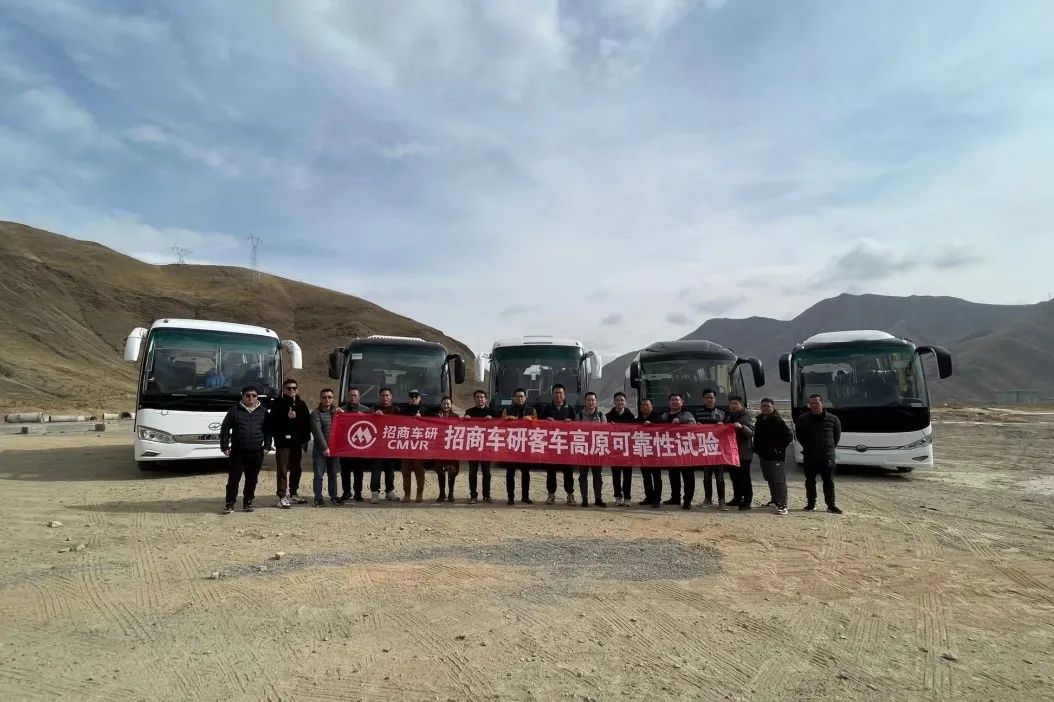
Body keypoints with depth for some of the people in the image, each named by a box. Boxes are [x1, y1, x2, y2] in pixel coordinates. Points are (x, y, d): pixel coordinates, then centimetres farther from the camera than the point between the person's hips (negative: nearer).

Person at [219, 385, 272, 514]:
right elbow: (225, 429, 2)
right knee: (233, 479, 1)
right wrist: (225, 446, -4)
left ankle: (248, 502, 20)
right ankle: (229, 504, 10)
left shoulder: (263, 412, 8)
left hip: (256, 453, 2)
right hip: (237, 452, -2)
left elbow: (268, 431, 10)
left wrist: (267, 446, 2)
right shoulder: (235, 411, 2)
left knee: (252, 479, 8)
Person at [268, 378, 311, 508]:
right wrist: (286, 416, -24)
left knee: (296, 469, 13)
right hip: (283, 442, -5)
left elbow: (307, 422, 10)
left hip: (297, 442, 5)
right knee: (282, 470, -5)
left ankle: (293, 493, 25)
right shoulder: (278, 403, -2)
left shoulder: (301, 404, 10)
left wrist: (305, 439, 7)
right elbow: (272, 420, -13)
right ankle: (282, 497, -3)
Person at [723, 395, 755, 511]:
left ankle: (747, 501, 0)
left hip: (744, 453, -7)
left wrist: (741, 427, -32)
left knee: (744, 477, -5)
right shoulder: (729, 416, 14)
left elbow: (751, 432, -16)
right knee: (734, 476, 13)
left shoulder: (746, 417, -7)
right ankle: (737, 498, 23)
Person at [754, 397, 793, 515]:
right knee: (770, 480, 16)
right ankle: (775, 500, 28)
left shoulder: (778, 421, -10)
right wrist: (756, 450, 14)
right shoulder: (759, 421, 14)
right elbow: (756, 438, 25)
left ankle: (782, 505, -10)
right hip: (763, 456, 8)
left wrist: (779, 448, -13)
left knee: (779, 481, -10)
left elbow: (789, 436, -12)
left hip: (776, 457, -8)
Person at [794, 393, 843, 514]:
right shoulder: (803, 419, -1)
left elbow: (837, 436, 12)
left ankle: (831, 505, 12)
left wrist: (831, 447, 6)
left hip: (828, 456, -1)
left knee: (829, 482, 4)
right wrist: (807, 446, 7)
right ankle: (811, 504, 19)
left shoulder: (832, 419, 0)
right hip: (810, 457, 1)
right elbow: (799, 435, 11)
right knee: (810, 482, 9)